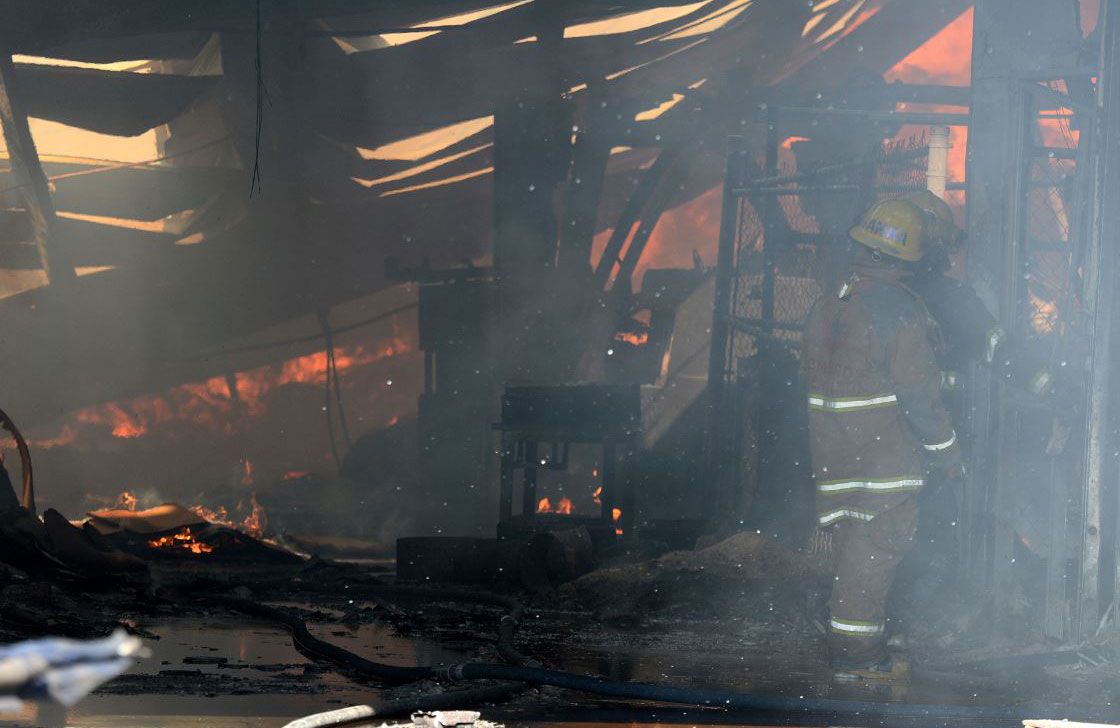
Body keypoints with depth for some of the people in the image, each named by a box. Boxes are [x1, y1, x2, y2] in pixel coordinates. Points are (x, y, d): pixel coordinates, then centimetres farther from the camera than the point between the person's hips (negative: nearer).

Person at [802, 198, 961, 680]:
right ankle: (857, 653, -3)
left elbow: (811, 371, 17)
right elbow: (917, 386, -16)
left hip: (832, 445, 8)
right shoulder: (897, 305, -14)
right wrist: (944, 446, -7)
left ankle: (847, 647, 22)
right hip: (883, 449, -8)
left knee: (852, 539, 15)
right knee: (877, 541, -3)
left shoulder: (828, 302, 11)